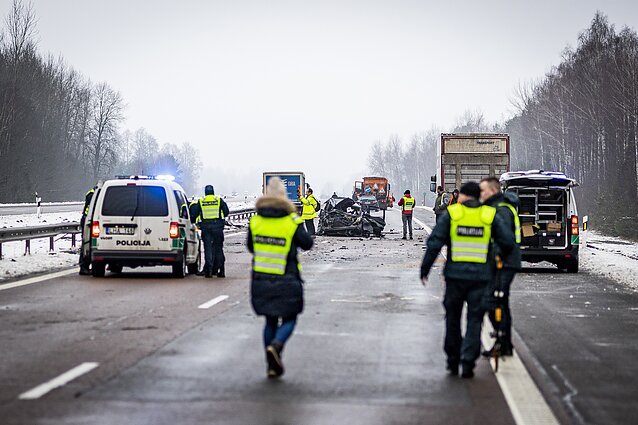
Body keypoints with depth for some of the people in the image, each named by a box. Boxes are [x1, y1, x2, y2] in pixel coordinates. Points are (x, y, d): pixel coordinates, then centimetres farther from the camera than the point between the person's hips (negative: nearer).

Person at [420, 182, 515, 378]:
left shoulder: (450, 214, -1)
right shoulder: (490, 215, 3)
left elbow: (435, 243, -7)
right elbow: (508, 241, -1)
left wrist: (425, 269, -1)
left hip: (455, 274, 0)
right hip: (481, 276, 0)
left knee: (452, 318, 14)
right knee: (475, 320, 4)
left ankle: (452, 361, 19)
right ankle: (468, 363, -4)